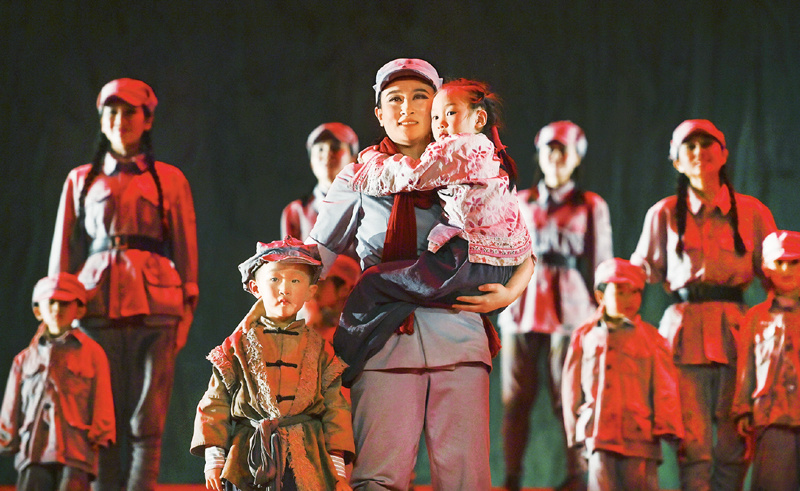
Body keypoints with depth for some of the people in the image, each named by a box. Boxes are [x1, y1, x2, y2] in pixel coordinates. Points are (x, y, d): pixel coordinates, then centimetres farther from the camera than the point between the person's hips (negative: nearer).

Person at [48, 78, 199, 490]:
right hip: (97, 302, 1)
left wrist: (185, 311, 0)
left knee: (145, 424, -7)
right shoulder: (81, 180, 17)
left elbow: (186, 250, 10)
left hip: (154, 303, -1)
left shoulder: (169, 179, 13)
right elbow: (64, 252, 16)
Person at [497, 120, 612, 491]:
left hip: (570, 306, -2)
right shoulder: (519, 204, 16)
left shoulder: (591, 207, 10)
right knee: (515, 400, -1)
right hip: (522, 306, 3)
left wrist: (599, 310, 3)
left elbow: (601, 263, 9)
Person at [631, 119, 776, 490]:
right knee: (693, 445, -10)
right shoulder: (664, 214, 9)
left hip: (734, 331, 1)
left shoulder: (752, 212, 11)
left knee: (734, 446, -2)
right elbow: (643, 272, 15)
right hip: (683, 330, -1)